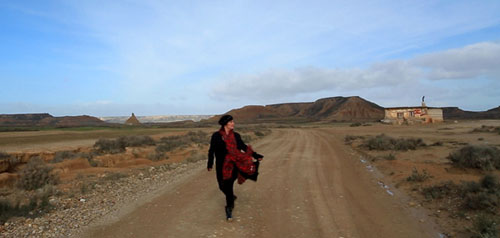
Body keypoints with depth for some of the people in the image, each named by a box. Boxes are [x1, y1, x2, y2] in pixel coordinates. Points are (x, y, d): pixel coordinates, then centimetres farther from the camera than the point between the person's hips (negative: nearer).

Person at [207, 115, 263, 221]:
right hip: (221, 165, 0)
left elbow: (243, 147, 6)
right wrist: (210, 164, 0)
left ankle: (229, 208, 13)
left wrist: (256, 155, 0)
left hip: (232, 164, 1)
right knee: (223, 186, 8)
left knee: (228, 185, -4)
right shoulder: (216, 136, -7)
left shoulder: (236, 136, 1)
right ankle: (231, 197, 42)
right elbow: (212, 150, -1)